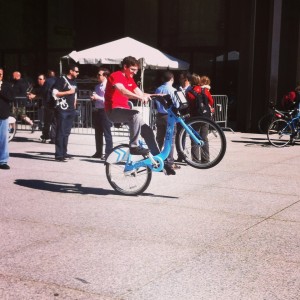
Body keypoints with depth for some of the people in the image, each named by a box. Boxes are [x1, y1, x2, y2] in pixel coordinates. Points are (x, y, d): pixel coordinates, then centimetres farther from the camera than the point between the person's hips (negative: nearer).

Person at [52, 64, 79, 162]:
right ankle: (59, 155, -7)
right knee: (60, 132, -7)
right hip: (62, 109, -8)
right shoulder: (61, 80, -7)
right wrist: (68, 92, -14)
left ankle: (64, 153, 17)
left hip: (71, 110, 8)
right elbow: (55, 93, -13)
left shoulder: (74, 81, 17)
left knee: (66, 132, 11)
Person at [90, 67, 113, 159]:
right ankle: (98, 152, 22)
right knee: (98, 133, 13)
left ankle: (108, 153, 0)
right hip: (97, 110, 9)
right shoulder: (97, 86, 15)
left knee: (107, 133, -4)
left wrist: (98, 98, -20)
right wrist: (93, 98, 4)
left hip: (105, 111, -9)